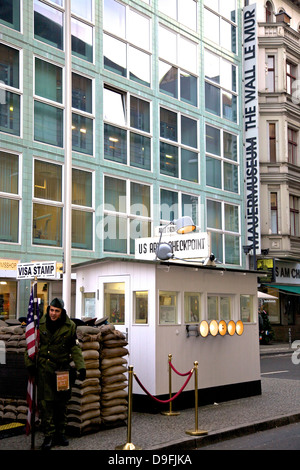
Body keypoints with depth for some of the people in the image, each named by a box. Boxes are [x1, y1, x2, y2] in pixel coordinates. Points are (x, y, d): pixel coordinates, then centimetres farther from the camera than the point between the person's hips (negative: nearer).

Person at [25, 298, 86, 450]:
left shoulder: (70, 326, -1)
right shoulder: (40, 324, -2)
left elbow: (75, 348, 2)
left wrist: (81, 367, -6)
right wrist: (30, 364, 1)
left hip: (63, 369, 2)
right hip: (44, 368, -1)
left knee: (62, 402, 9)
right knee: (46, 402, -7)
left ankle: (60, 432, 21)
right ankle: (49, 435, -2)